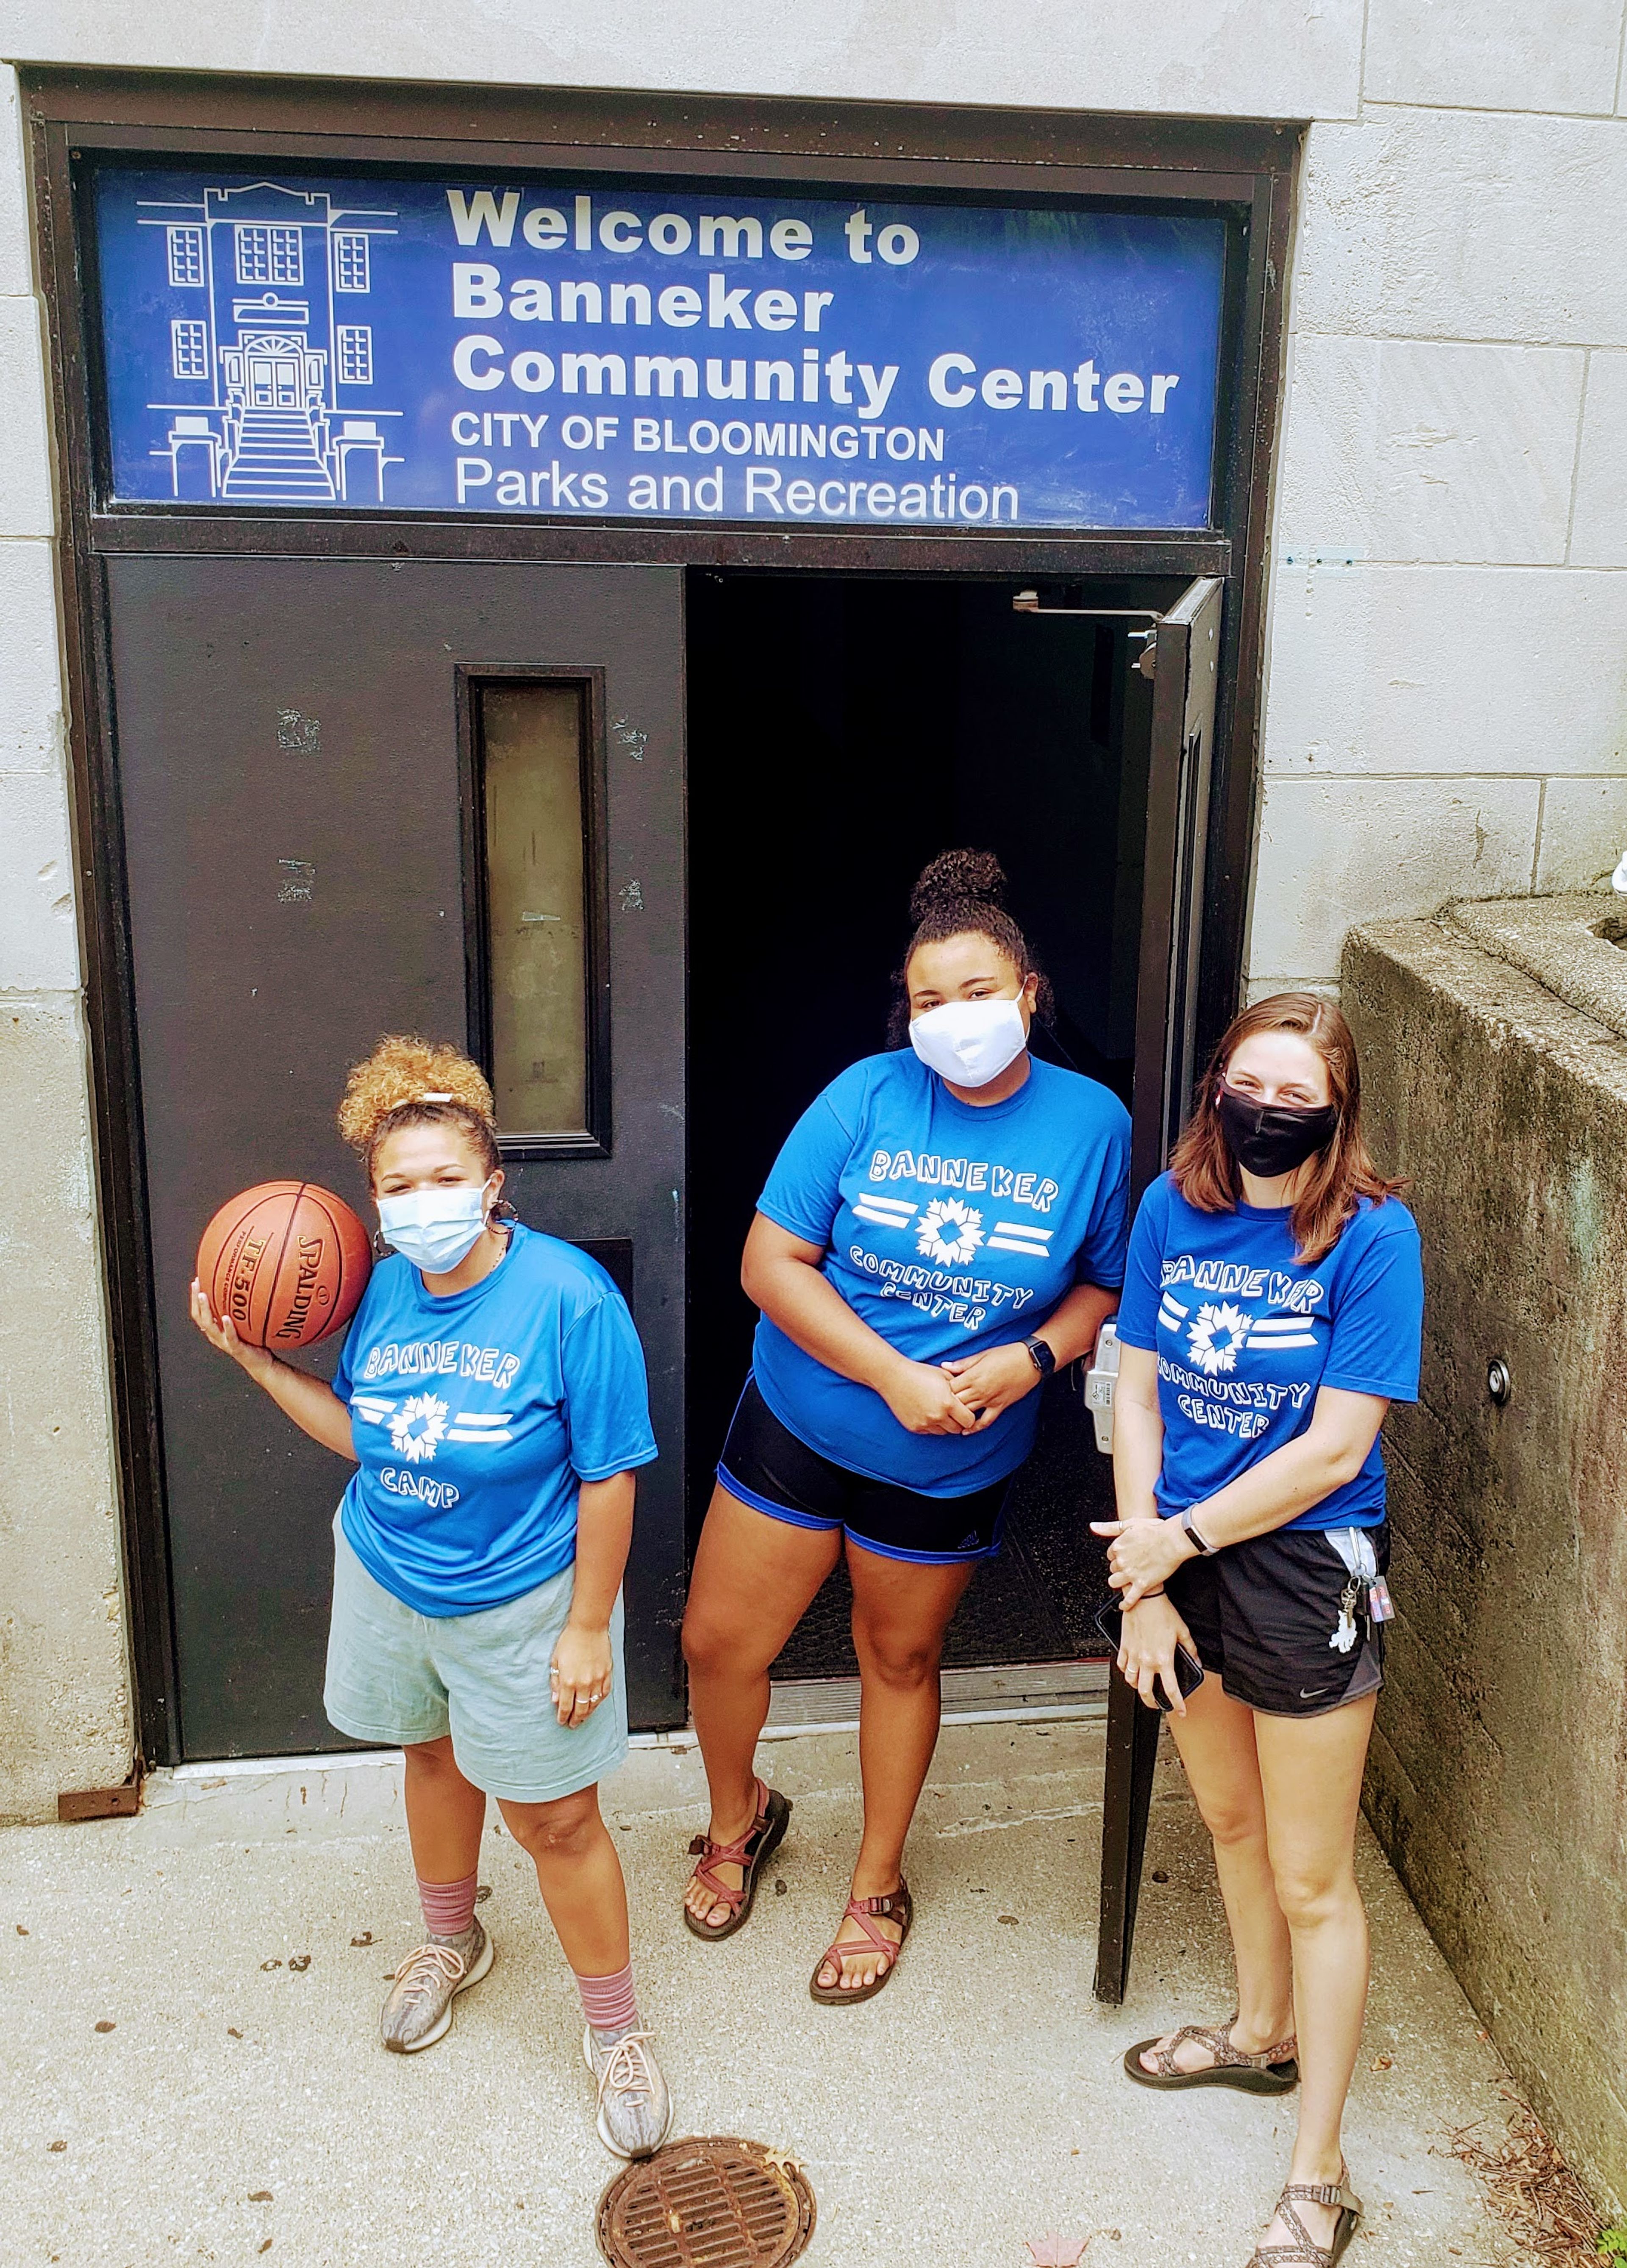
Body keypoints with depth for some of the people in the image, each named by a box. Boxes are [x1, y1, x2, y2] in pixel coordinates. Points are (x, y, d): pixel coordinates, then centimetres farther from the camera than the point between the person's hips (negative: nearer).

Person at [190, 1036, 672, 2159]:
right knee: (434, 1757, 26)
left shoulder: (568, 1296, -25)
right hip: (389, 1583, 6)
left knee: (555, 1820, 3)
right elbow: (364, 1435, 5)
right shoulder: (385, 1289, -8)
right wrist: (256, 1359, -3)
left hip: (519, 1606, -5)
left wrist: (589, 1626, -16)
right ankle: (453, 1941, 53)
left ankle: (616, 2029, 25)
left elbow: (608, 1476, -20)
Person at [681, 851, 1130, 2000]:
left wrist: (1030, 1358, -19)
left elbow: (1107, 1286, 1)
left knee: (901, 1657, 18)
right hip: (800, 1422, 0)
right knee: (719, 1642, 7)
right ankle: (740, 1817, 41)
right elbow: (772, 1265, -14)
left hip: (951, 1464, 0)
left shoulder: (1092, 1122, -9)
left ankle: (878, 1886, 42)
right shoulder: (866, 1098, -14)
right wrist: (896, 1377, -21)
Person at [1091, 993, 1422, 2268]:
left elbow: (1334, 1450, -19)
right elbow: (1139, 1396, -2)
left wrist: (1176, 1540, -15)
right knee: (1230, 1822, 25)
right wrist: (1144, 1582, -7)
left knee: (1311, 1879, 7)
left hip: (1303, 1570, -5)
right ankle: (1263, 2034, 51)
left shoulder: (1372, 1236, -19)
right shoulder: (1175, 1208, -5)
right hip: (1179, 1558, 5)